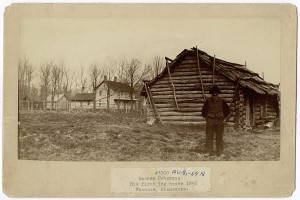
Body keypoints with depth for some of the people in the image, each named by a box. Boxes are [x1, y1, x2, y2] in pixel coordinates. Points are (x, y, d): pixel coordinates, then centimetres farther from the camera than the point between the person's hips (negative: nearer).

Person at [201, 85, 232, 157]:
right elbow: (204, 111, 13)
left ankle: (220, 152, 9)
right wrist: (206, 118, 9)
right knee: (209, 136, 1)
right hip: (210, 120, 0)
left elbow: (228, 111, 8)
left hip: (219, 121, 0)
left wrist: (225, 119, 0)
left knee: (219, 137, 3)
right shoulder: (208, 101, -2)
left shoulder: (221, 101, -2)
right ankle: (209, 152, 8)